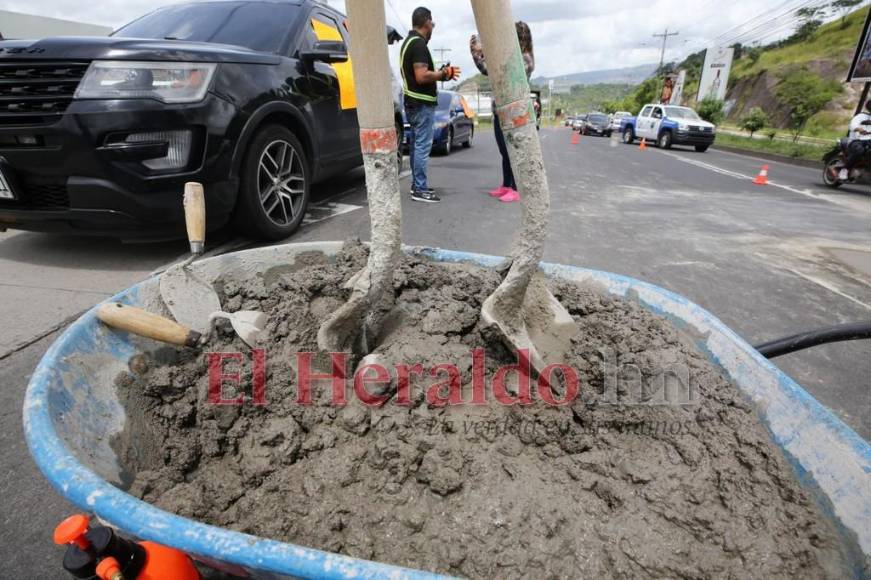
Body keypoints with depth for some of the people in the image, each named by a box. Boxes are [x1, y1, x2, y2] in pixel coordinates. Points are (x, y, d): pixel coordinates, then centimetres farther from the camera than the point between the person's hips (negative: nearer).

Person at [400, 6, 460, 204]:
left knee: (416, 145, 12)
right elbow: (422, 76, -24)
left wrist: (439, 73, 15)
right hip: (422, 103, -10)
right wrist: (443, 74, -10)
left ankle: (417, 184, 18)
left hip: (412, 101, 10)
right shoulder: (419, 44, -15)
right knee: (422, 146, -9)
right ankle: (420, 189, -7)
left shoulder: (408, 42, 16)